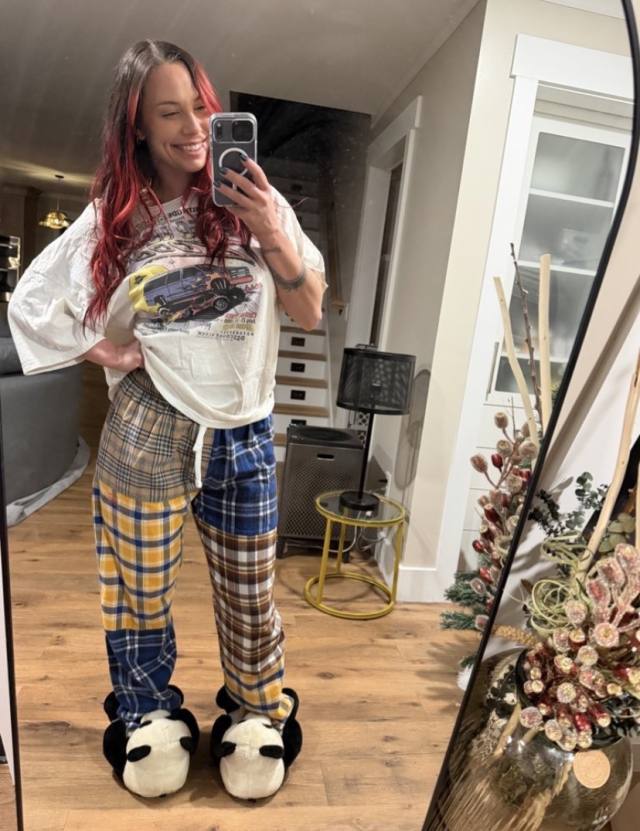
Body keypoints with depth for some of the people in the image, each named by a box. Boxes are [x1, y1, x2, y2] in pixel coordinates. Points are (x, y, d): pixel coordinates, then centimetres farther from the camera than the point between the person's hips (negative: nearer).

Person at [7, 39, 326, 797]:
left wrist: (275, 238, -16)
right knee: (140, 592, 16)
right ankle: (146, 723, 43)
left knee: (250, 593, 14)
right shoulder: (112, 218, -1)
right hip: (145, 440, 0)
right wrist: (106, 352, -3)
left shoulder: (253, 202, 0)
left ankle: (263, 717, 41)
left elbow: (311, 313, -1)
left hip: (244, 436, 1)